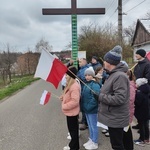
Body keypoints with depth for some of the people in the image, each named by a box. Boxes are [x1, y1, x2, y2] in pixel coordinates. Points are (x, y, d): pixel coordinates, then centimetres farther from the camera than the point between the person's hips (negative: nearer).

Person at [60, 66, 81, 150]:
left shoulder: (74, 86, -26)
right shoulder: (70, 84, 6)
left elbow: (75, 101, -30)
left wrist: (64, 106, -21)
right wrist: (63, 97, 3)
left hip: (72, 112, -10)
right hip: (70, 111, 10)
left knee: (73, 130, 6)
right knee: (72, 129, 22)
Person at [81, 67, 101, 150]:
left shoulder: (95, 85, -19)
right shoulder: (86, 83, 8)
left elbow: (97, 97, -26)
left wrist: (90, 106, -33)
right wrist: (84, 106, 12)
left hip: (92, 109, -8)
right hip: (87, 108, 9)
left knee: (93, 126, 6)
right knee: (90, 125, 21)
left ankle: (95, 143, 20)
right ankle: (91, 140, 37)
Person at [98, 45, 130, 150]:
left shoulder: (120, 76, -23)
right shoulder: (114, 74, 9)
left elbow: (119, 98, -30)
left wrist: (100, 96, -20)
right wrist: (101, 94, 3)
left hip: (116, 119, -10)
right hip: (113, 117, 10)